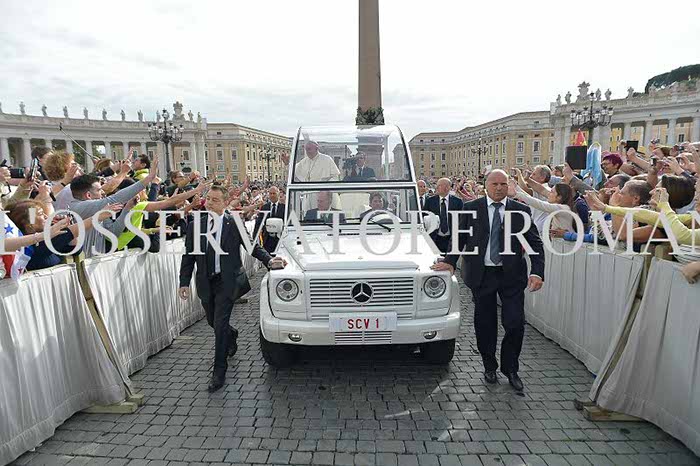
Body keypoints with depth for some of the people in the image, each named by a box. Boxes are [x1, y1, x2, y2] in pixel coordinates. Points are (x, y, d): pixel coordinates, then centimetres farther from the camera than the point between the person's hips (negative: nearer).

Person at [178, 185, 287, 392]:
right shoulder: (194, 226, 4)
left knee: (220, 325, -6)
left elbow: (253, 247, -1)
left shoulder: (234, 223, -4)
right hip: (206, 282, 4)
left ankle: (219, 371, 8)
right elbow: (188, 257, 5)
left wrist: (269, 261, -16)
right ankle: (232, 335, 52)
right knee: (212, 322, 18)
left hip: (227, 281, -4)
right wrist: (184, 282, -2)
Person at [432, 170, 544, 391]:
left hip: (512, 275, 0)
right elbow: (460, 238, 8)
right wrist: (450, 262, -4)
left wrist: (537, 272, -13)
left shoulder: (521, 211, 1)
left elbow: (535, 244, 0)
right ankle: (489, 367, 30)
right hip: (481, 275, 0)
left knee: (515, 324, -1)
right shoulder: (471, 208, 1)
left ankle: (510, 369, 23)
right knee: (485, 324, 10)